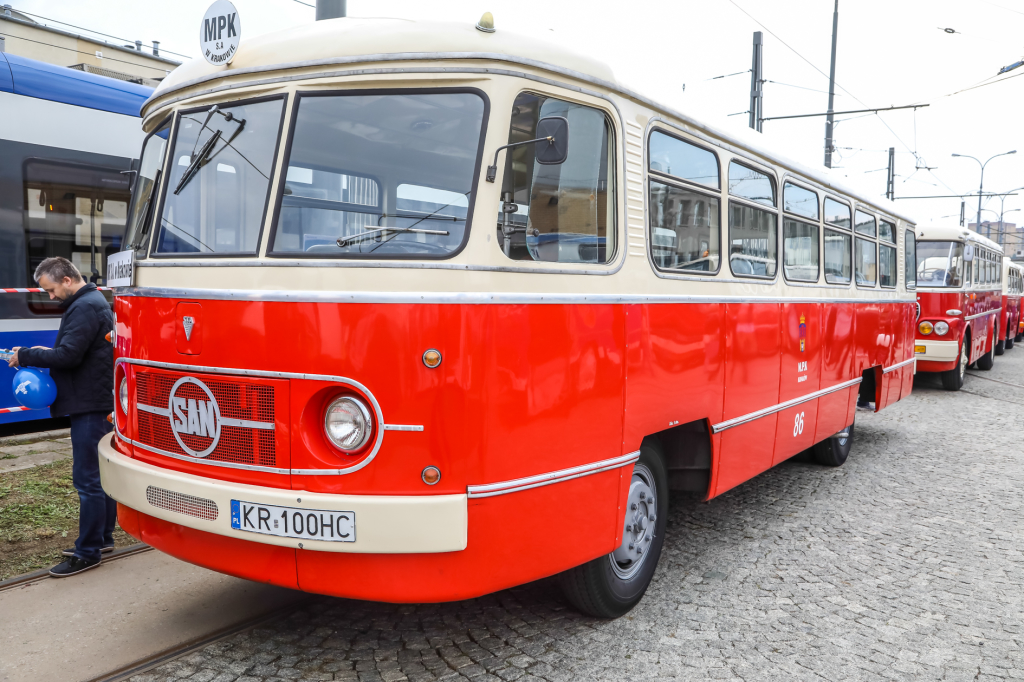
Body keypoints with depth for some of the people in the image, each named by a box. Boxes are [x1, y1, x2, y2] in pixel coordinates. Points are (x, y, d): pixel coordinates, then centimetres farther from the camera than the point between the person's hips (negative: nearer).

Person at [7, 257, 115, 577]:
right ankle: (103, 537, 27)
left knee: (88, 479, -6)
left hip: (90, 406, -11)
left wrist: (27, 356, -11)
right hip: (100, 402, 11)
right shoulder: (93, 302, 17)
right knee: (101, 473, 17)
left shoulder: (84, 308, -16)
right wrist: (46, 353, 7)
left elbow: (68, 355, -23)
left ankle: (88, 552, 0)